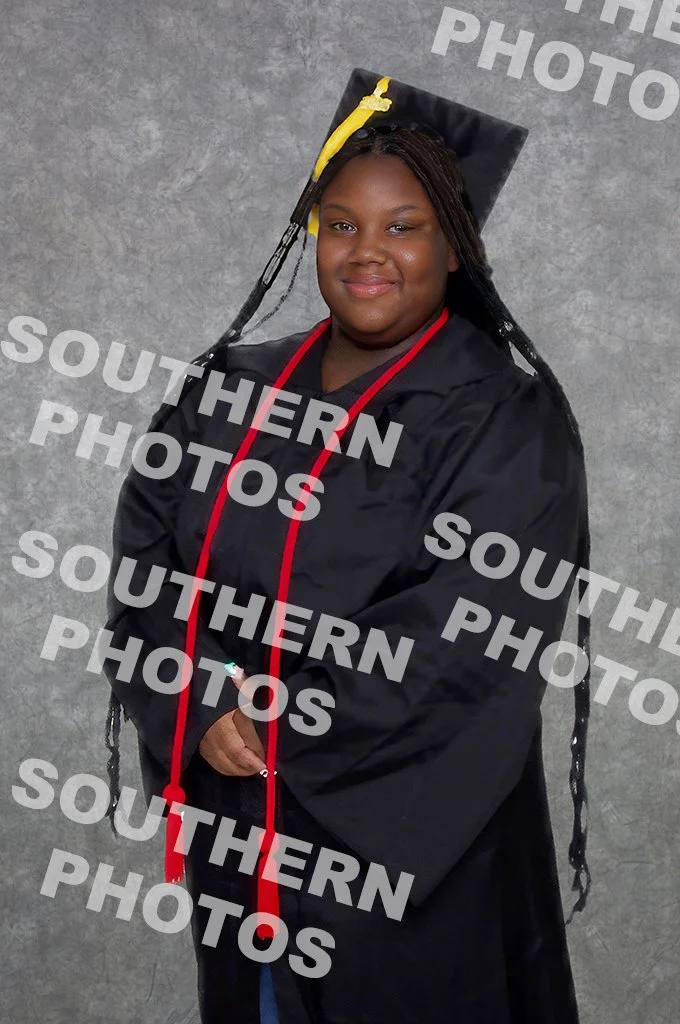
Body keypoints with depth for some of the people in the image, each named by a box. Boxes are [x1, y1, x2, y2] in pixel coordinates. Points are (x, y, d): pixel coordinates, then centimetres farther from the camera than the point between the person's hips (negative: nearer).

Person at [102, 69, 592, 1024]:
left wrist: (287, 727, -15)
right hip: (233, 832, 4)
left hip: (412, 851, -4)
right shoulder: (229, 388, 3)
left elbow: (476, 632, -19)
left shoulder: (505, 421, -11)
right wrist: (206, 714, -17)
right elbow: (145, 564, -2)